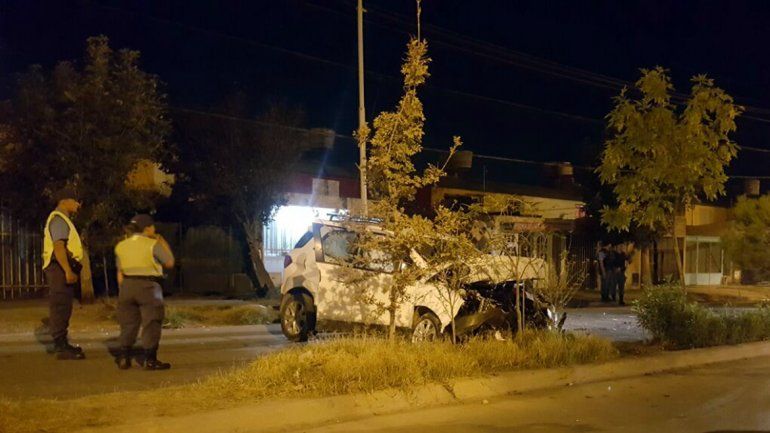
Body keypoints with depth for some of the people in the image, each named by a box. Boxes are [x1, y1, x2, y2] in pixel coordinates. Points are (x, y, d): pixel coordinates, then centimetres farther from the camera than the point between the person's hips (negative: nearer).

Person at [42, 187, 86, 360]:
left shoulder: (63, 220, 23)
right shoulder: (58, 219, -10)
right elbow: (58, 247, -21)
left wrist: (70, 270, 21)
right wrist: (68, 271, -27)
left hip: (63, 270, 11)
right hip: (61, 268, -11)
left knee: (63, 308, 14)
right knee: (60, 307, -11)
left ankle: (62, 344, 21)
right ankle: (61, 348, -11)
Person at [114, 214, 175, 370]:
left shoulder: (121, 246, 8)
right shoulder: (153, 244, -6)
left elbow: (120, 274, 9)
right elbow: (169, 263, 2)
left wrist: (122, 291, 16)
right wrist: (164, 244, 12)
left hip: (127, 286, 5)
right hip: (148, 286, -5)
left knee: (128, 323, 13)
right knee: (151, 323, 0)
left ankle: (123, 358, 14)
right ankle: (149, 360, -2)